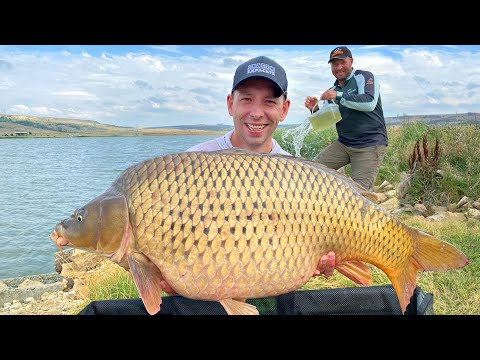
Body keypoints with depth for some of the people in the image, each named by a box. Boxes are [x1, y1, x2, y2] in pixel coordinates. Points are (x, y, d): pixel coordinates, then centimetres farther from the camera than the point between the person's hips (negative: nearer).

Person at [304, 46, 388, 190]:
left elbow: (369, 103, -22)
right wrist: (315, 109, -2)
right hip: (343, 144, 6)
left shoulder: (364, 77, -4)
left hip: (370, 144, -6)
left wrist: (338, 96, -24)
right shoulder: (333, 89, 14)